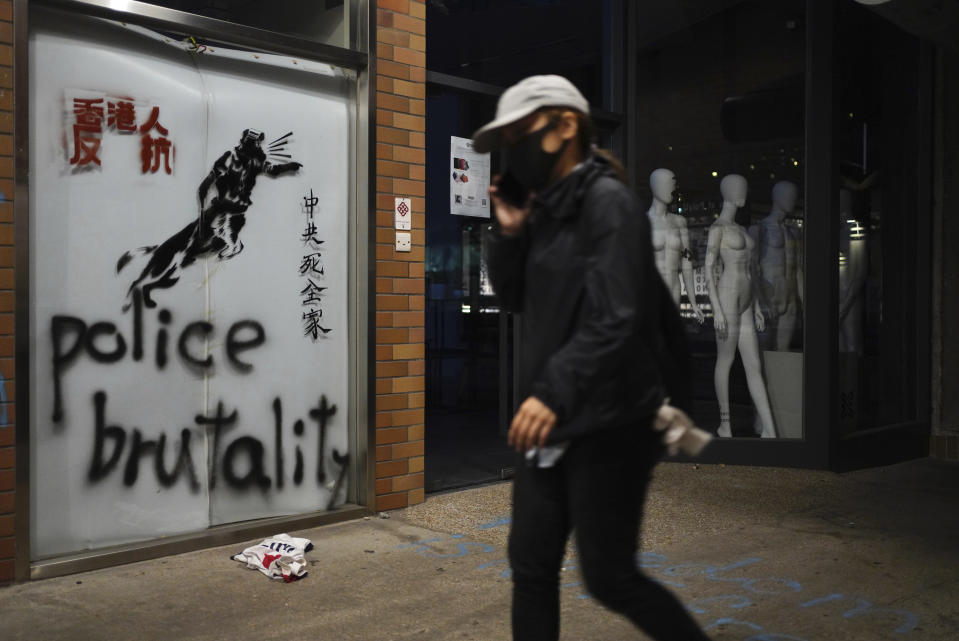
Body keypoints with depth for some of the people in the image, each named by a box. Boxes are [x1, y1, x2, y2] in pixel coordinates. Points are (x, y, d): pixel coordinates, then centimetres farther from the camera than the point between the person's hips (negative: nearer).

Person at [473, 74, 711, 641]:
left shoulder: (608, 201, -13)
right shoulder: (546, 207, 11)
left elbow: (615, 320, -24)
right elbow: (518, 299, 16)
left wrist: (553, 392, -34)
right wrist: (509, 234, 1)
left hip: (609, 424, -8)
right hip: (552, 424, 8)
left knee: (610, 578, 2)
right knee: (531, 566, 11)